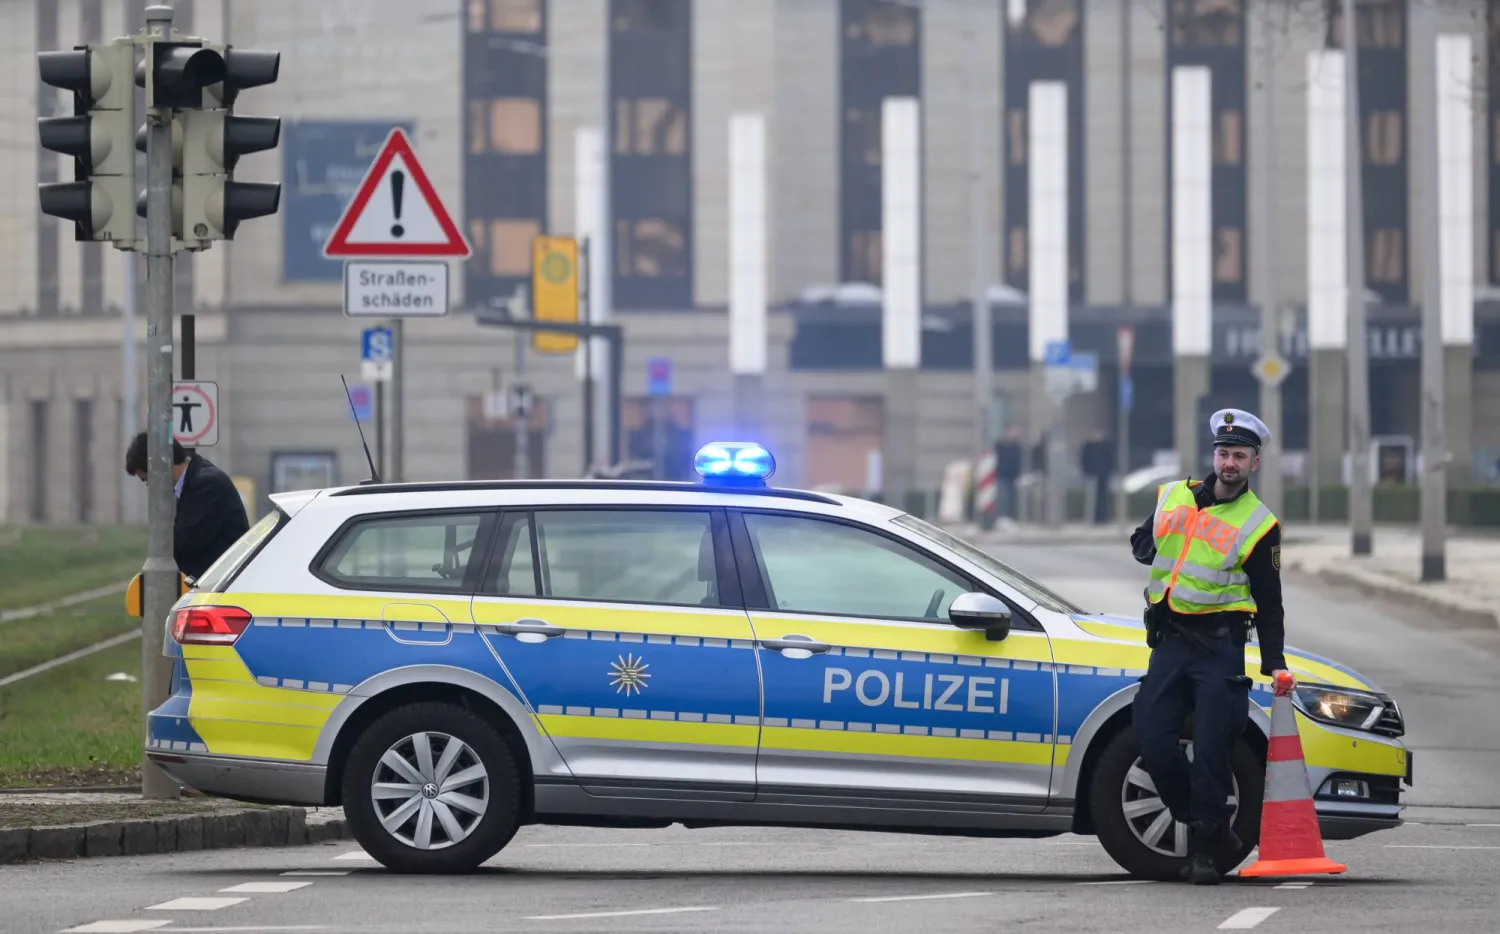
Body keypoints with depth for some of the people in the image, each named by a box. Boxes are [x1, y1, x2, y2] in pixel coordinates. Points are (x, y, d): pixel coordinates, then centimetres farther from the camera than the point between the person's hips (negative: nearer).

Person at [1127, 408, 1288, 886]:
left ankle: (1205, 848, 1)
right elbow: (1141, 541, 28)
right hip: (1169, 643, 4)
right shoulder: (1173, 497, 11)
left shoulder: (1259, 526, 0)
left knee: (1210, 749, -8)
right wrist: (1164, 557, 5)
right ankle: (1212, 828, 10)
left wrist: (1274, 663, -4)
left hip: (1219, 646, -4)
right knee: (1153, 739, -5)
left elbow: (1269, 603, 3)